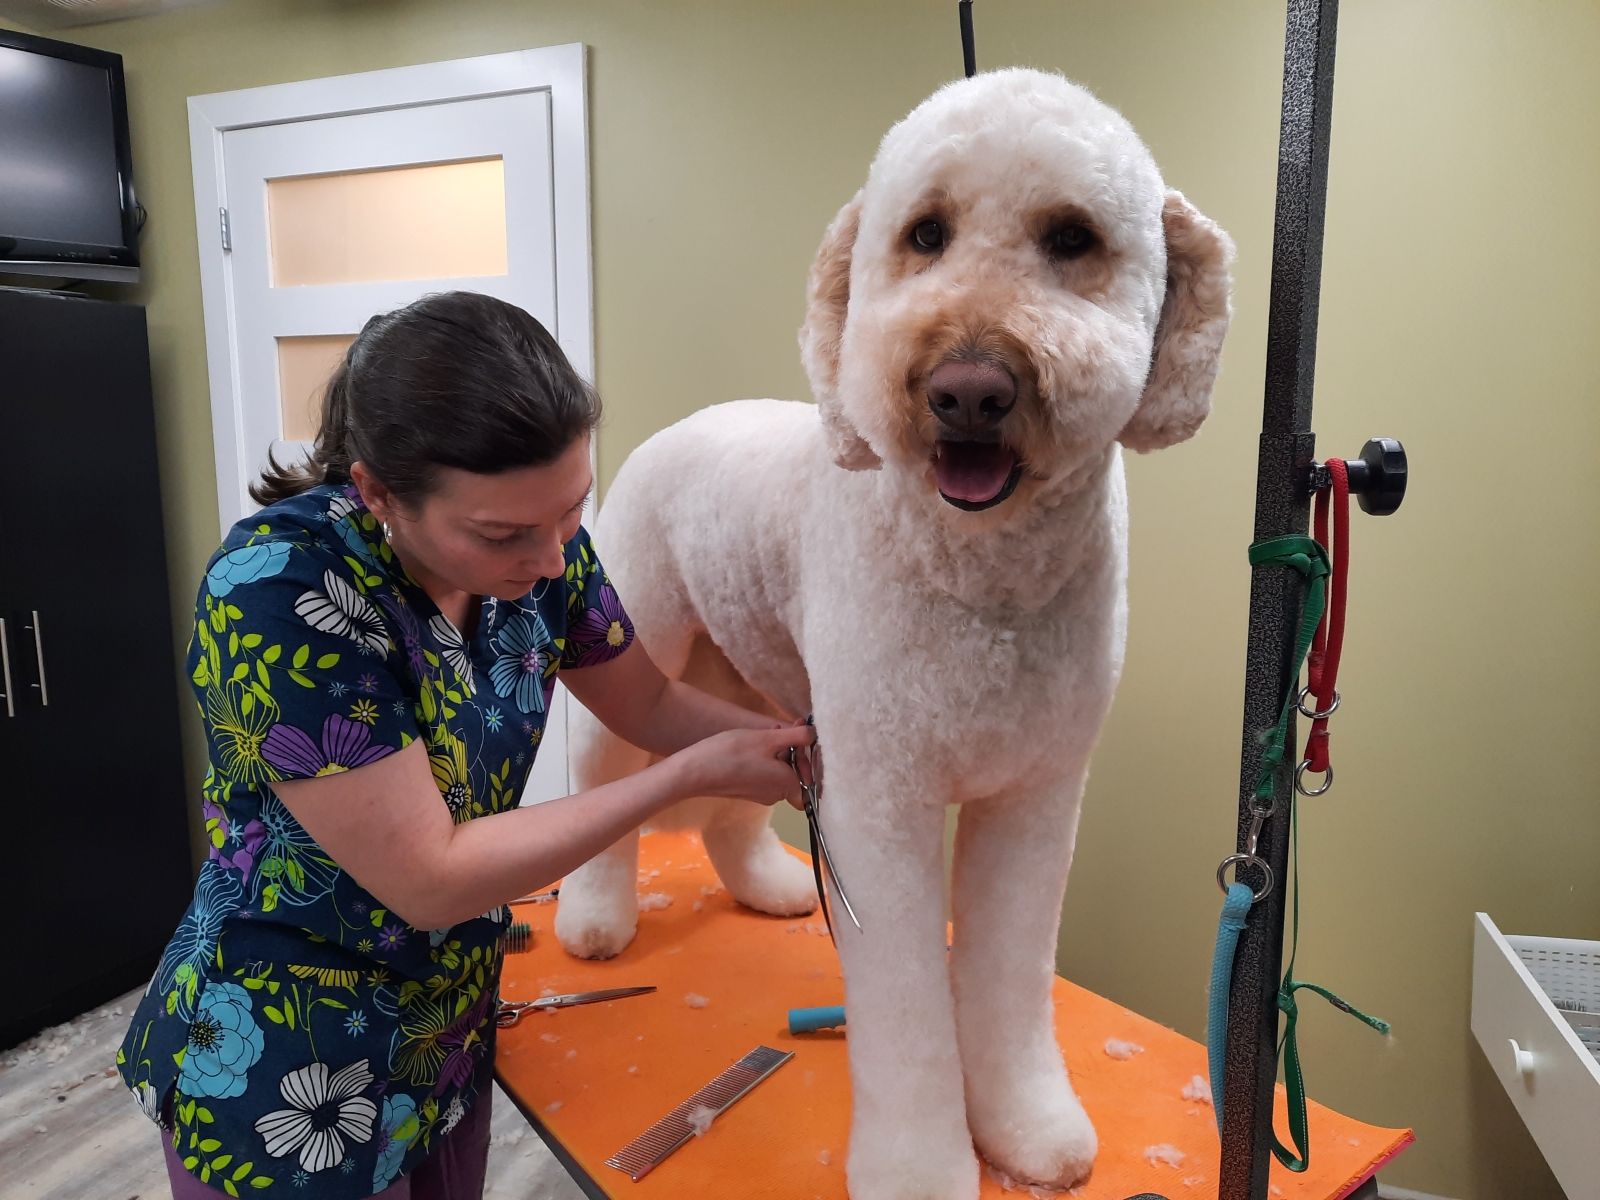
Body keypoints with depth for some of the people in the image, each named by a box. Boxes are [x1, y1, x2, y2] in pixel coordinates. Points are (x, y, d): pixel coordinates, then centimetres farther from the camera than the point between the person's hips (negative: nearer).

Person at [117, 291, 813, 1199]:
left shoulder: (537, 546, -13)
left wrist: (807, 743, -13)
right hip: (283, 1077, -5)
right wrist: (695, 774, -23)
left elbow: (651, 706, 2)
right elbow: (432, 879, -27)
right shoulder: (277, 591, -30)